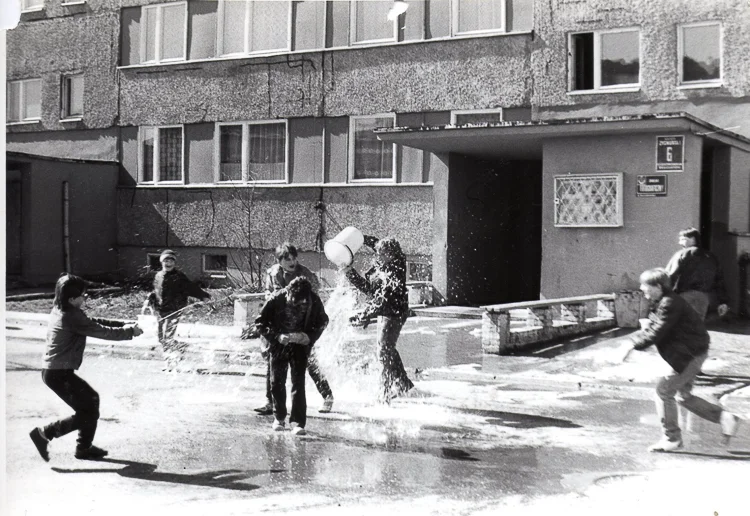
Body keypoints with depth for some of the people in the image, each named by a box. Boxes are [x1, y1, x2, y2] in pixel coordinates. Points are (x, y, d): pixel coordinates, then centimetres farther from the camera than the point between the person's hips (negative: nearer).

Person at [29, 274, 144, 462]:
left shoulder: (60, 311, 8)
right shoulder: (72, 317, -21)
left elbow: (94, 323, 13)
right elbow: (103, 332, -16)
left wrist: (123, 325, 6)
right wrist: (129, 332, -2)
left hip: (54, 370, 10)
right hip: (59, 374, -10)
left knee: (91, 399, 18)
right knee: (88, 412, -2)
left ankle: (84, 448, 24)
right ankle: (44, 433, 1)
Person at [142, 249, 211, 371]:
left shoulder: (179, 276, -4)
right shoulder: (158, 276, 14)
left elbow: (191, 288, -7)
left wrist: (203, 295, -15)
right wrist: (148, 302, 14)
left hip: (174, 310, -7)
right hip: (161, 312, 7)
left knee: (167, 337, -15)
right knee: (161, 338, 9)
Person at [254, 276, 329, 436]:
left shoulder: (314, 301, -20)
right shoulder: (276, 299, -23)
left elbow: (322, 321, -2)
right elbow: (260, 322, -13)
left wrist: (309, 336, -18)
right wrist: (277, 336, -26)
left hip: (300, 346, 0)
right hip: (279, 345, 1)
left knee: (298, 383, -8)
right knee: (277, 382, 6)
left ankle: (297, 421, -6)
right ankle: (279, 417, 25)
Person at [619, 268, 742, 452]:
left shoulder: (669, 304, -22)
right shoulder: (660, 303, 10)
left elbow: (656, 333, -24)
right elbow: (651, 328, 13)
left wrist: (633, 345, -17)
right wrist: (631, 340, -1)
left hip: (690, 354, -11)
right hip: (688, 354, 11)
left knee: (664, 390, -5)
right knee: (684, 396, 16)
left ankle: (672, 438, 5)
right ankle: (725, 419, 19)